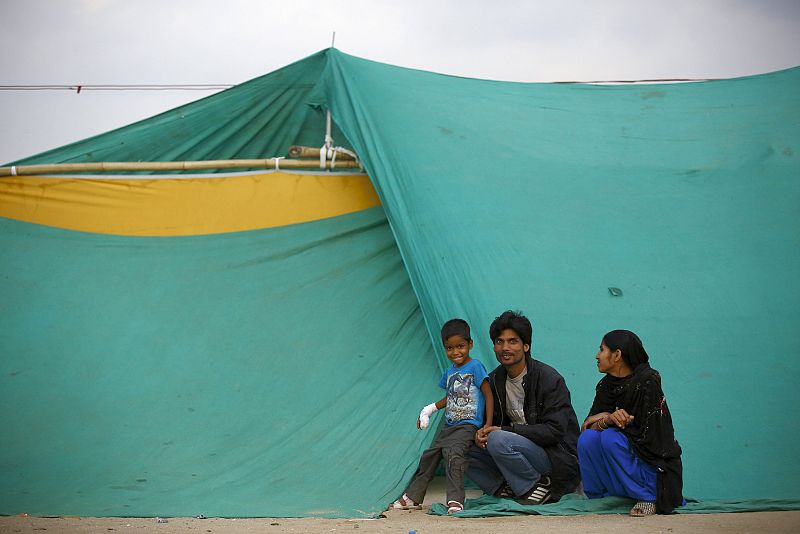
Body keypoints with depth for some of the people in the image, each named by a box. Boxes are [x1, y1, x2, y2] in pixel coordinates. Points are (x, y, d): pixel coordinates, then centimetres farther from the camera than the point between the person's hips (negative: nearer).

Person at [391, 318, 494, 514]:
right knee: (429, 456, 10)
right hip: (449, 425, 8)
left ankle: (455, 500, -32)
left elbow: (488, 395, -9)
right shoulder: (449, 372, 13)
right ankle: (412, 497, 23)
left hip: (468, 425, -8)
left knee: (452, 453, -29)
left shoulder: (475, 367, -8)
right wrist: (430, 409, 17)